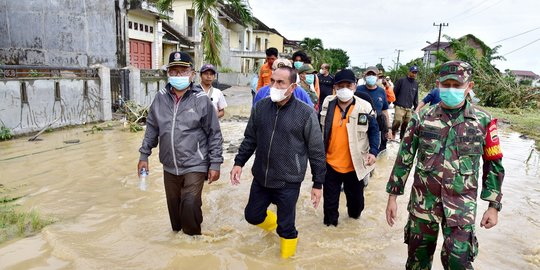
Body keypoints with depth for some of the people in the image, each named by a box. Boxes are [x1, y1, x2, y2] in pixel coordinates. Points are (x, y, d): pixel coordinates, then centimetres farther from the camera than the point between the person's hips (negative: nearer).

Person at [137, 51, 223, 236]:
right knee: (174, 206, 16)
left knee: (190, 205, -13)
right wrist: (144, 155, 11)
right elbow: (151, 128, 11)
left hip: (195, 166, -4)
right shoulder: (160, 98, 0)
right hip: (169, 167, 4)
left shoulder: (201, 100, -11)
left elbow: (215, 134, -7)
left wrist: (215, 164, -7)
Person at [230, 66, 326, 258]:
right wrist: (239, 162, 6)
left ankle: (287, 259, 36)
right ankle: (273, 223, 53)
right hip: (260, 178, 4)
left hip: (288, 183, -4)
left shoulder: (306, 114, -13)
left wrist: (318, 184, -4)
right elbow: (250, 139, 11)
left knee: (286, 227, 8)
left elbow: (316, 152, -7)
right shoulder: (260, 107, -2)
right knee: (252, 215, 20)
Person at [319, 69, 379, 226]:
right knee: (330, 199, 13)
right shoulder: (327, 104, -4)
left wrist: (373, 151, -14)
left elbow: (374, 131, -1)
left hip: (355, 165, 0)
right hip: (330, 163, 1)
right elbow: (320, 130, 7)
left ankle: (355, 215, 50)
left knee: (355, 197, 20)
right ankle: (330, 223, 36)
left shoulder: (364, 107, -10)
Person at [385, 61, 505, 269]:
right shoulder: (422, 118, -3)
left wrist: (494, 205, 2)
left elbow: (493, 165, 4)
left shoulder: (483, 121, -3)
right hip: (423, 201, 1)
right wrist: (393, 196, 0)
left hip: (461, 205, -1)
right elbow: (404, 158, 1)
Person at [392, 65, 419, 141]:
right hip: (400, 107, -5)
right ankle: (393, 132, 11)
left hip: (409, 108, 5)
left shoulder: (416, 84, 16)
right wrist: (394, 103, -2)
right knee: (398, 121, -17)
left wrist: (416, 107, 16)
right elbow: (395, 92, 0)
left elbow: (416, 97, 21)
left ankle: (402, 138, 16)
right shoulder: (401, 80, 0)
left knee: (406, 124, 2)